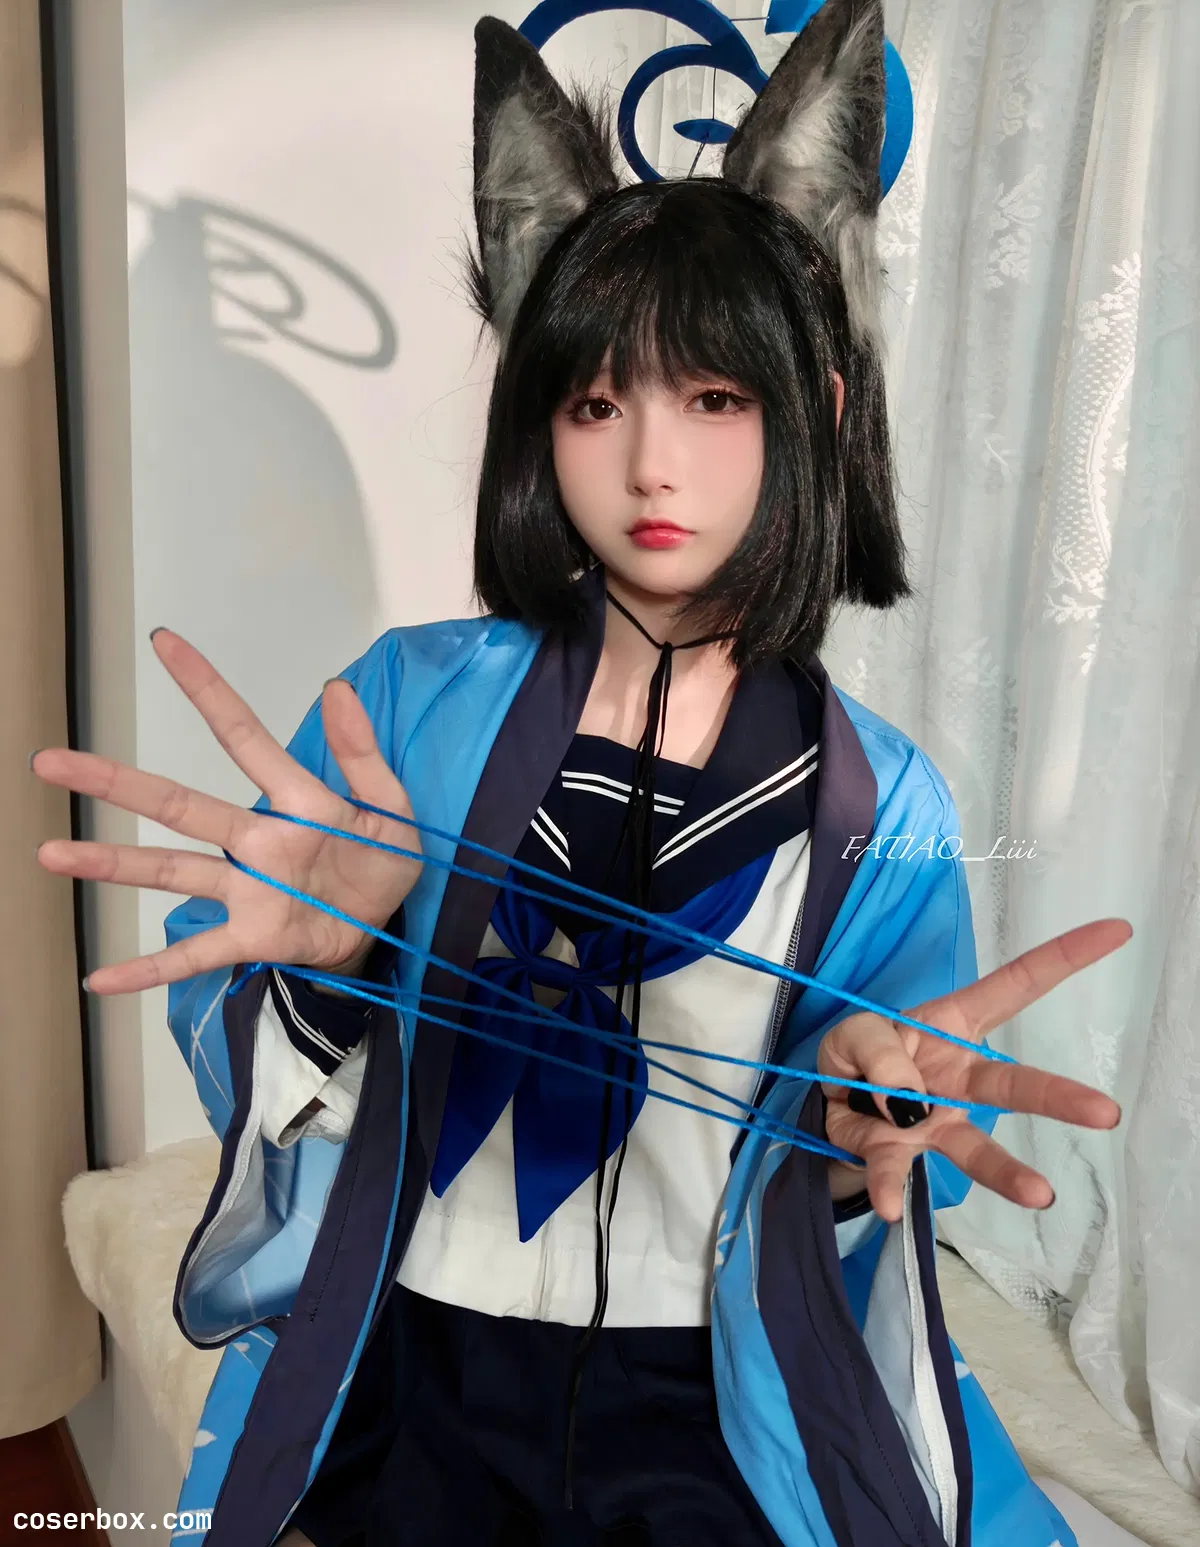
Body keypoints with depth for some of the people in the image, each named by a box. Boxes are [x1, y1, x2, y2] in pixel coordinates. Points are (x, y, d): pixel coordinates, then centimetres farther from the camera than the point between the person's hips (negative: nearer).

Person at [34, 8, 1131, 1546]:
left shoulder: (879, 804, -9)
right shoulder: (410, 698, -11)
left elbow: (855, 1201, -4)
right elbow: (233, 1052, -7)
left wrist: (860, 1120, -26)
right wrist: (316, 957, -28)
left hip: (711, 1408, 1)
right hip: (414, 1371, 0)